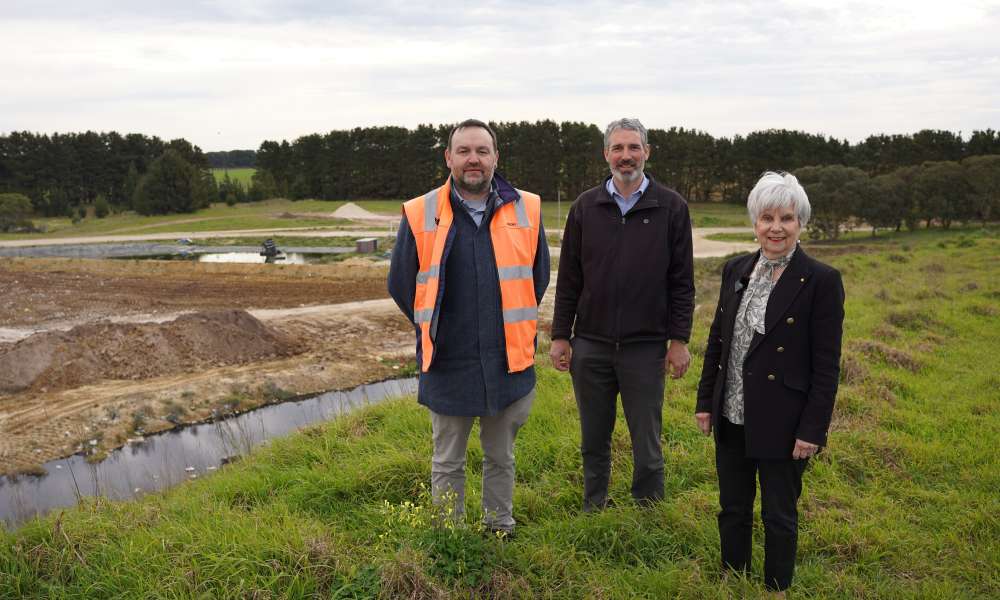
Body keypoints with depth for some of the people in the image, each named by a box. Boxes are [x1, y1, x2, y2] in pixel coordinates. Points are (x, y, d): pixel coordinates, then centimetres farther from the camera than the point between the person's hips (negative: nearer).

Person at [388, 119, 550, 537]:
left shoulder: (525, 211, 0)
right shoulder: (421, 215, -5)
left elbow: (537, 277, 13)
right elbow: (400, 283, 5)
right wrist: (436, 329, 9)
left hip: (508, 361, 1)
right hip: (447, 363, -1)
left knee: (501, 458, 17)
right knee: (448, 463, 13)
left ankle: (500, 529, 35)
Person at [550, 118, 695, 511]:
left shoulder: (671, 207, 0)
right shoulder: (586, 207, 6)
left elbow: (682, 280, 0)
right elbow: (569, 279, 7)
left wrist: (679, 339, -4)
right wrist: (560, 336, 4)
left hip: (646, 347, -2)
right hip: (590, 346, 2)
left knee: (647, 448, 7)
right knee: (594, 443, 14)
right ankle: (593, 514, 30)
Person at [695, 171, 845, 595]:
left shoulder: (822, 281, -11)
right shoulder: (736, 270, 4)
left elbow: (826, 366, -11)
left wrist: (812, 430, -13)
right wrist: (705, 401, 9)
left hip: (782, 425, -5)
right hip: (732, 418, 5)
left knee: (779, 516, 11)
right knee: (732, 510, 18)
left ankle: (776, 589, 30)